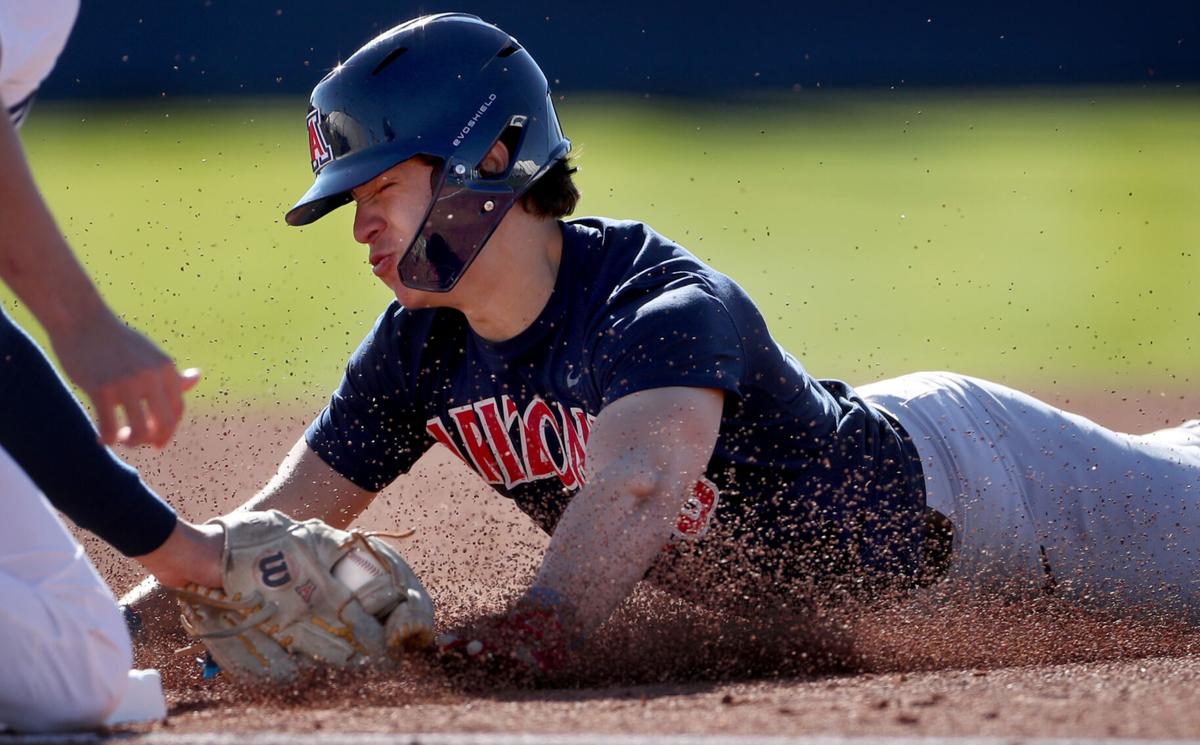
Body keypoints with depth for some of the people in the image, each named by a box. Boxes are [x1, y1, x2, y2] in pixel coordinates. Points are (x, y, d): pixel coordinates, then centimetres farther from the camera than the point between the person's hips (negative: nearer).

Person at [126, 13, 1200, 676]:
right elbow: (290, 516, -14)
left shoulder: (664, 307, -40)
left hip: (955, 486, -7)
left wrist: (549, 618, -76)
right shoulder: (424, 347, -16)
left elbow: (639, 480, -58)